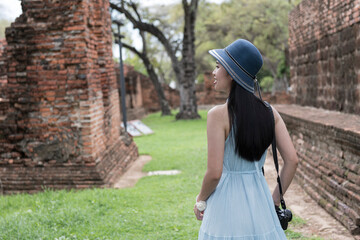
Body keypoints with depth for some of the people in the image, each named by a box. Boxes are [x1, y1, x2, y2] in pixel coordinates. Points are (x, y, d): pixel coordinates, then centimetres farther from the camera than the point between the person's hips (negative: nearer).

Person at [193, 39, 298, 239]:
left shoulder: (218, 115, -15)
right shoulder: (269, 112, -1)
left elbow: (214, 173, -17)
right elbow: (292, 161, -2)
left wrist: (200, 200, 0)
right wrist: (275, 199, 8)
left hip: (226, 203, -4)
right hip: (259, 201, 5)